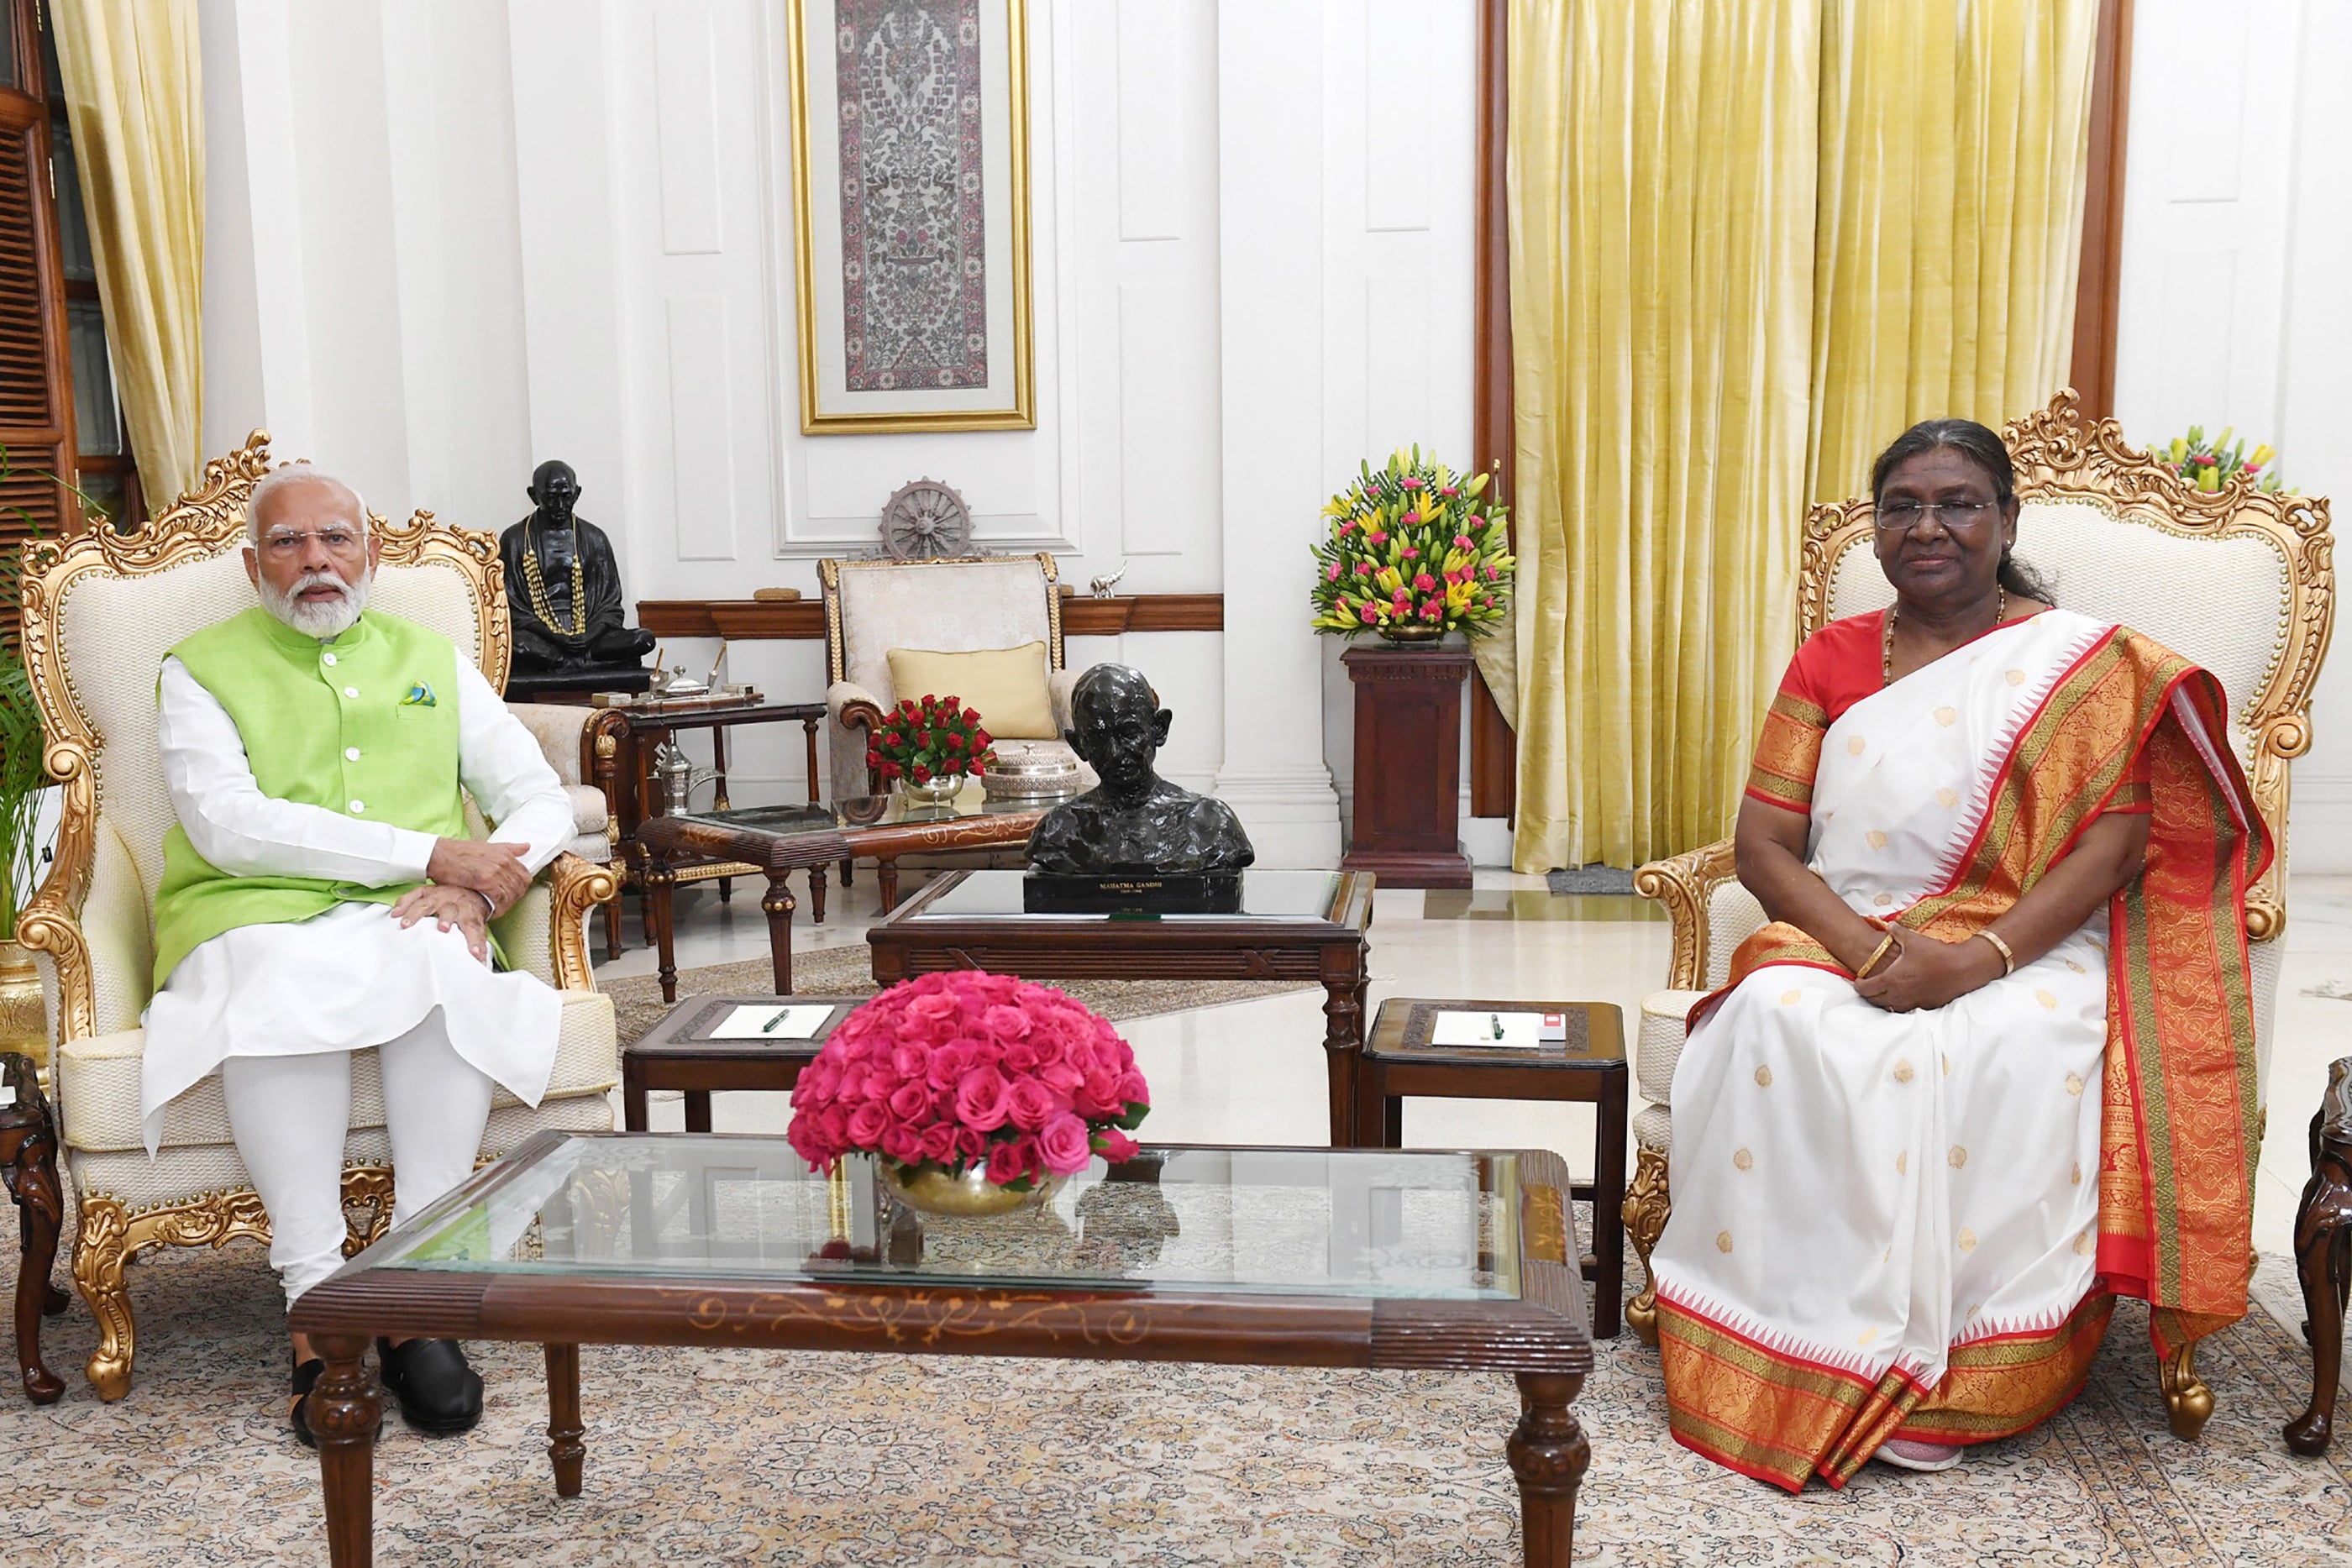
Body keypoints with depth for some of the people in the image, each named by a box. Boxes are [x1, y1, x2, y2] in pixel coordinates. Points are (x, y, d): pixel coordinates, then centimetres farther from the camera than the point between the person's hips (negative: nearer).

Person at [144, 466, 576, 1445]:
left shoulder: (431, 661, 20)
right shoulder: (202, 670, 11)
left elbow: (540, 802, 13)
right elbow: (228, 826, -7)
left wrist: (479, 888, -10)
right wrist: (430, 855, -15)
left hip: (412, 924, 2)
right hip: (254, 922, -1)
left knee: (445, 972, -34)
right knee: (284, 988, -37)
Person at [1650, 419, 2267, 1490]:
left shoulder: (2086, 661, 6)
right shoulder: (1831, 660, 12)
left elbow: (2115, 843, -6)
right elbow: (1762, 845, 3)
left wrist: (1977, 958, -21)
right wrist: (1865, 943, -16)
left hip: (2024, 953, -1)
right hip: (1840, 938, 2)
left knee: (2006, 1059, -35)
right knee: (1776, 1024, -32)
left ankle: (1960, 1380, -19)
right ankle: (1803, 1361, -23)